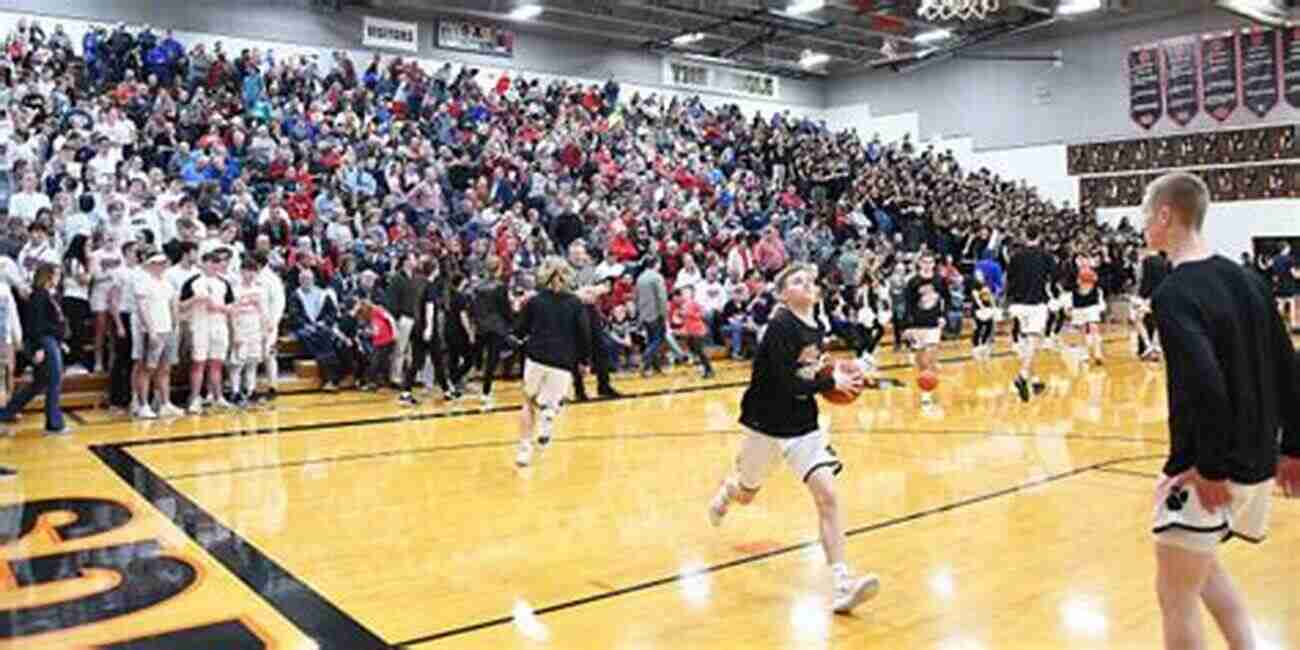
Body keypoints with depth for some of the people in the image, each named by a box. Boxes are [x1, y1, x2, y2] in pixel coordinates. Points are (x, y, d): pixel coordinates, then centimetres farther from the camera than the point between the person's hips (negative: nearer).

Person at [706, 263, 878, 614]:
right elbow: (786, 383, -26)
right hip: (767, 423, -5)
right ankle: (726, 489, 57)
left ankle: (842, 584, -12)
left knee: (827, 495, -12)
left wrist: (825, 372, 2)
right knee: (746, 495, 18)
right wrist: (831, 382, -18)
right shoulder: (781, 326, -20)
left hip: (805, 424, 5)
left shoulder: (816, 328, 3)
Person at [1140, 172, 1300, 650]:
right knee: (1202, 561, 29)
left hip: (1210, 471, -8)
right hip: (1258, 465, 8)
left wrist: (1211, 468, -22)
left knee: (1175, 593, 6)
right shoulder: (1246, 279, 7)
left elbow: (1205, 387, -30)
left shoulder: (1172, 294, -18)